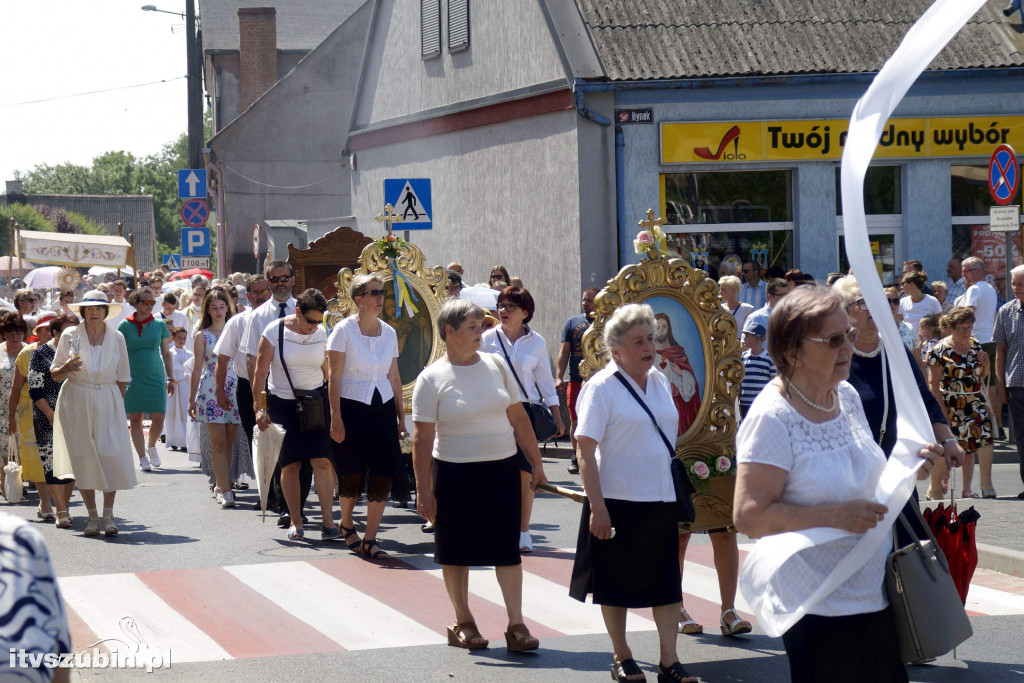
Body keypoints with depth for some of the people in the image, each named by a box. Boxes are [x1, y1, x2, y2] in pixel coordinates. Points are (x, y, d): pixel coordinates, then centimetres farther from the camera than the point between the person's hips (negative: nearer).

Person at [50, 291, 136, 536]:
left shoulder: (117, 338, 5)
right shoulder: (70, 336, 2)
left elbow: (122, 378, 10)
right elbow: (55, 375, 5)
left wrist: (118, 405, 4)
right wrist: (67, 368, -16)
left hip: (108, 402, 0)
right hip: (76, 403, 0)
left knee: (112, 456, -10)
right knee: (83, 457, -2)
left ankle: (108, 514, -2)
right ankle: (92, 516, 6)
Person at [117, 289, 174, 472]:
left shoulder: (160, 325, 7)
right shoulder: (125, 325, 0)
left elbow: (167, 354, 13)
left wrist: (171, 378, 9)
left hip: (155, 377, 2)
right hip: (133, 379, -2)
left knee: (158, 419, -4)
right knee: (135, 419, -2)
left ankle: (151, 447, 24)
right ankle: (143, 457, 7)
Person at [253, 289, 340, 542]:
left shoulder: (322, 334, 1)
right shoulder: (275, 331, -7)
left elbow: (328, 371, 10)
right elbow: (260, 372, -5)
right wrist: (259, 408, -10)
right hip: (281, 403, -1)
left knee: (322, 461, -10)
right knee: (289, 464, 3)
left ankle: (328, 521, -8)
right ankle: (295, 523, 12)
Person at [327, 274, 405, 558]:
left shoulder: (389, 333, 8)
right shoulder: (344, 330, -6)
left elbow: (394, 377, 13)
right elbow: (335, 377, -8)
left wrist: (401, 415, 11)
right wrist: (335, 417, -13)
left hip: (383, 408, 4)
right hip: (352, 407, -4)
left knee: (383, 474, -5)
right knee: (352, 473, 4)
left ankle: (369, 540, 1)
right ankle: (346, 524, 32)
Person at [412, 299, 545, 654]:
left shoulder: (496, 365, 4)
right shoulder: (432, 379, -8)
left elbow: (518, 417, 10)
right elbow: (422, 438, -8)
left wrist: (536, 462, 9)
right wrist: (423, 490, -12)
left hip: (503, 469, 3)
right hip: (454, 474, -3)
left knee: (507, 548, 1)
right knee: (456, 550, 8)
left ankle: (516, 625, 4)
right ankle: (463, 623, 21)